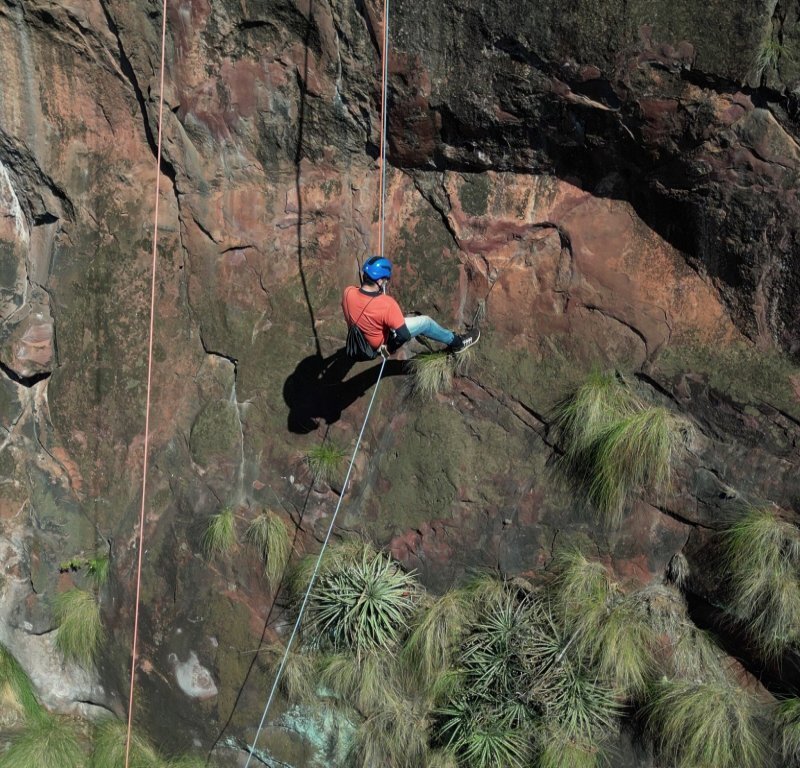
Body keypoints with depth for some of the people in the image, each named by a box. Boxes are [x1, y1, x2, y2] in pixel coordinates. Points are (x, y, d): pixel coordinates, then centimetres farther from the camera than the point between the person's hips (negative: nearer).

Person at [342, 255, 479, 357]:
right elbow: (405, 335, -27)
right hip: (380, 346, -6)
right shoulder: (387, 304, -37)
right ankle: (456, 342, 30)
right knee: (424, 322, 8)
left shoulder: (348, 292, -22)